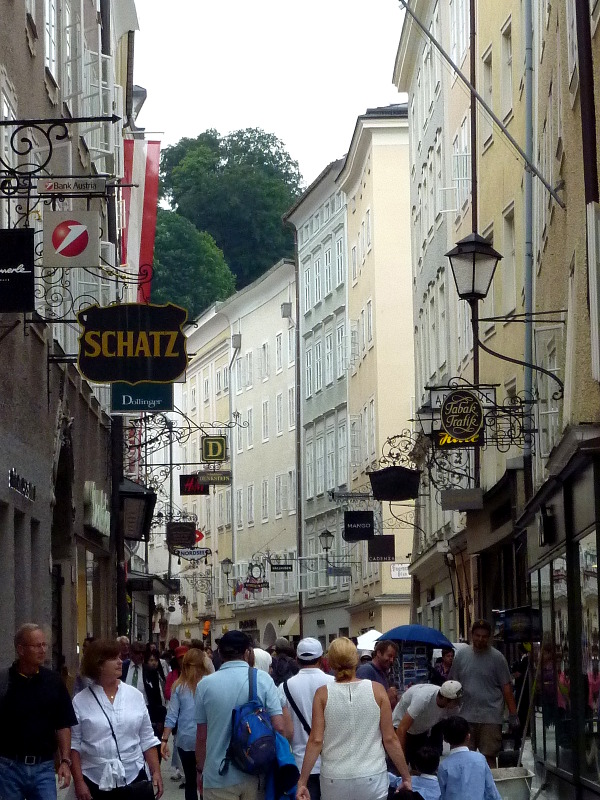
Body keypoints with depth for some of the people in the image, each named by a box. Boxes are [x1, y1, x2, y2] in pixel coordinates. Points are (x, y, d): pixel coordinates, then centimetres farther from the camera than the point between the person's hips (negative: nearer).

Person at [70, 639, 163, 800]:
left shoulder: (135, 696, 6)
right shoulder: (80, 702, -1)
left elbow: (147, 739, 9)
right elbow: (74, 745, -1)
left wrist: (156, 772, 2)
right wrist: (79, 782, -8)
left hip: (133, 778, 2)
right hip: (95, 782, -2)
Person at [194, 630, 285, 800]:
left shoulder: (205, 684, -3)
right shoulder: (263, 679, -5)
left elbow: (201, 735, 2)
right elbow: (279, 727, -7)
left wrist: (200, 770, 15)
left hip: (219, 776, 0)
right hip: (254, 774, 1)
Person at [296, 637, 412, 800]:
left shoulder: (323, 694, -3)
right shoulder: (377, 690, -2)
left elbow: (316, 741, -5)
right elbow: (390, 739, -2)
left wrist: (302, 782, 0)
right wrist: (406, 777, 7)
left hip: (335, 780, 0)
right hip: (372, 779, 0)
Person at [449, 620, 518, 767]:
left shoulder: (496, 657, 0)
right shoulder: (461, 655, 10)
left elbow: (506, 687, 0)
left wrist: (513, 715, -5)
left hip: (491, 718, -3)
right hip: (466, 716, 3)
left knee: (489, 757, -3)